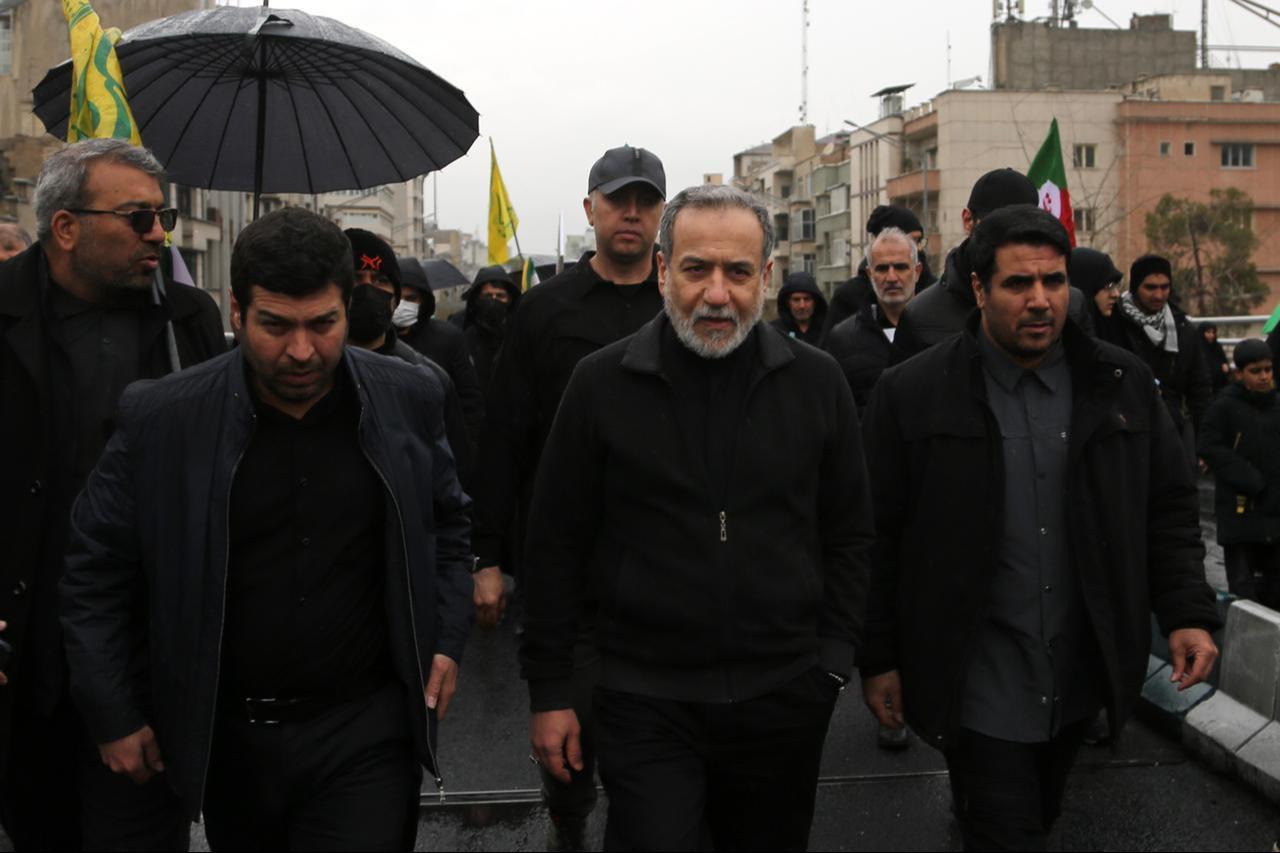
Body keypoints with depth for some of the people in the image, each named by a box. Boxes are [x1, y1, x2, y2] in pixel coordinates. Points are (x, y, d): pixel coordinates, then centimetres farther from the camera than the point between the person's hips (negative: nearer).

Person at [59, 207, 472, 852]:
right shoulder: (160, 417, -9)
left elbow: (445, 524, 12)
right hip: (227, 740, 1)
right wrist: (113, 717, 1)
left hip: (366, 733, 0)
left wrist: (446, 641, 1)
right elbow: (95, 568, 1)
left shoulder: (409, 400, -4)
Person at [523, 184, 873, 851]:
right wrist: (550, 690, 0)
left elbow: (849, 534, 8)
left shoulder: (816, 383, 1)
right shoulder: (601, 384, -4)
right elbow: (558, 545, 0)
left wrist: (832, 659, 2)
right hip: (645, 703, -2)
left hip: (784, 698, 2)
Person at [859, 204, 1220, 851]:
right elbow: (878, 539, -5)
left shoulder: (1121, 385, 1)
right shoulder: (912, 395, -9)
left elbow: (1168, 508, 9)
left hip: (1081, 681, 4)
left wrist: (1187, 614, -3)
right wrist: (878, 659, -4)